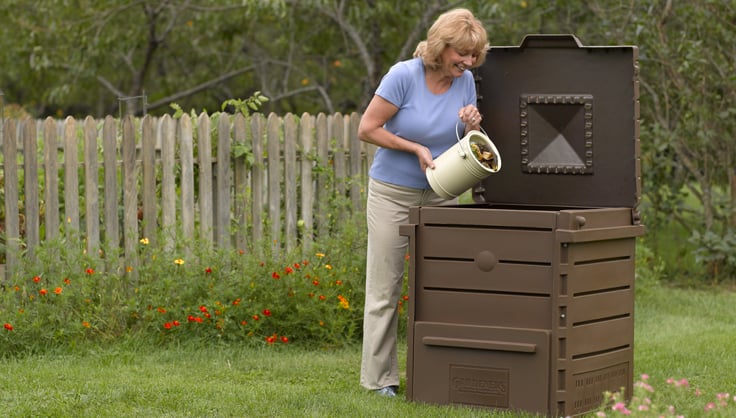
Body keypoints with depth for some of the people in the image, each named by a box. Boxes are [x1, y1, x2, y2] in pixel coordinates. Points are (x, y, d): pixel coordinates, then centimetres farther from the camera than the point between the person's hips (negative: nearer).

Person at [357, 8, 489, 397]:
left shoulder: (465, 81, -3)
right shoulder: (404, 76, -18)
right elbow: (367, 129, -14)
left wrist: (472, 125, -14)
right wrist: (417, 149, -17)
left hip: (439, 195, 4)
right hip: (393, 192, -4)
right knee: (384, 288, 0)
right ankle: (379, 376, 6)